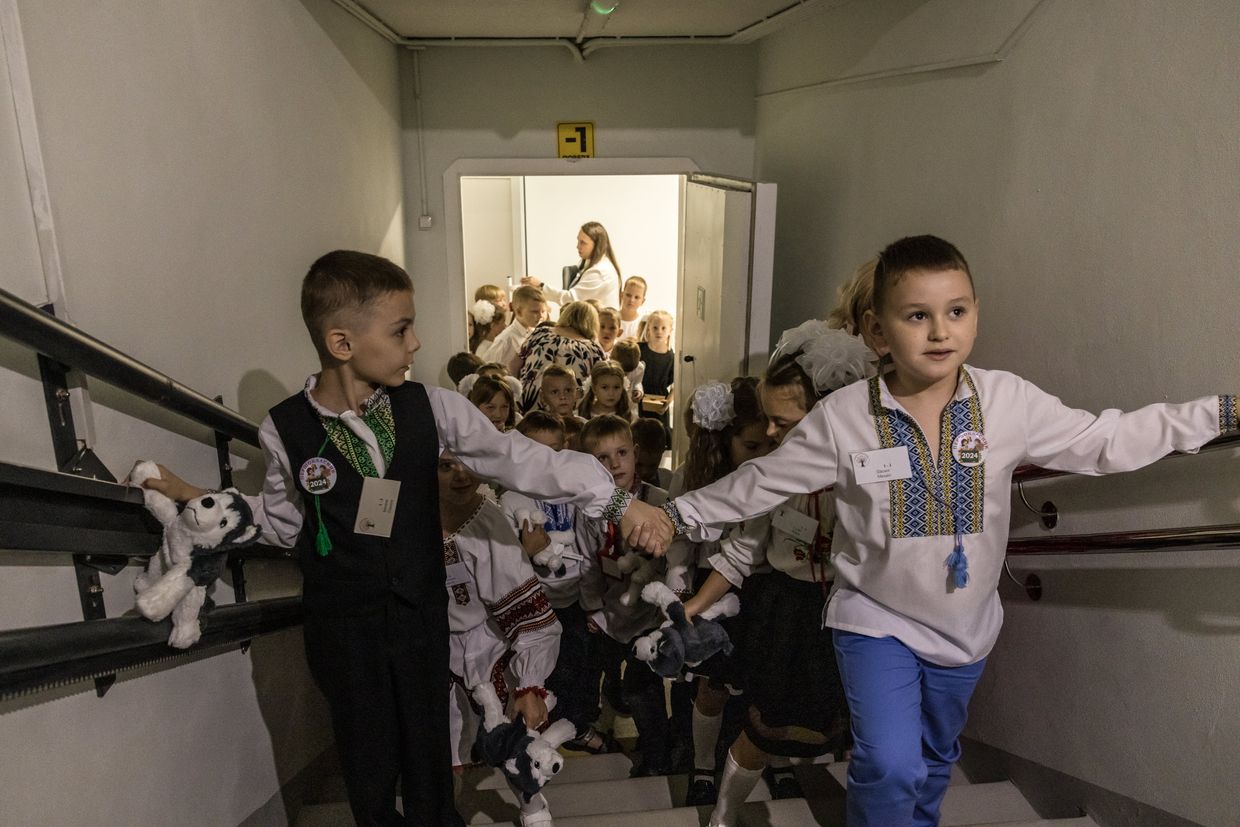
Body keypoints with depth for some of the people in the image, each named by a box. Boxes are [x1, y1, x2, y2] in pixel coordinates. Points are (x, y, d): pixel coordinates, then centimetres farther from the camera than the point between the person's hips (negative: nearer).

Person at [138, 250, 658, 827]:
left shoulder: (432, 409, -11)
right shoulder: (285, 429, -11)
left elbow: (518, 459, -11)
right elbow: (281, 521, 4)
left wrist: (616, 502, -14)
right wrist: (192, 496, 0)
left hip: (422, 614, 1)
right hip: (342, 628, 0)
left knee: (429, 750, 16)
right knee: (370, 763, 15)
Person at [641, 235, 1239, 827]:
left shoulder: (1010, 400, -12)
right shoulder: (842, 417, -18)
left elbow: (1106, 443, -2)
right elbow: (762, 483, -9)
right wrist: (677, 515, -7)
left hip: (966, 624, 4)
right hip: (876, 620, -3)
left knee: (936, 758, 24)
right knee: (891, 767, -16)